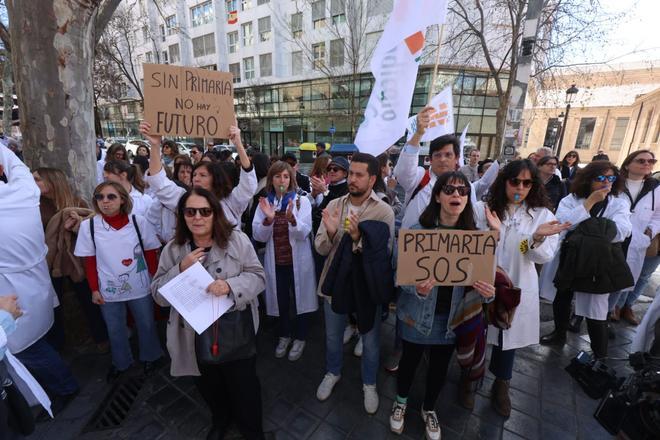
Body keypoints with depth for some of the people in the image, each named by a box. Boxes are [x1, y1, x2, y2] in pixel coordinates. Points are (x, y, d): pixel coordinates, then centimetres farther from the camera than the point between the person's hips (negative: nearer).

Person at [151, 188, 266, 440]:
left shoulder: (237, 240, -10)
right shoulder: (172, 250, -2)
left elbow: (257, 277, -9)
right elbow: (158, 294, -2)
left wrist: (231, 285, -27)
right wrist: (181, 269, -19)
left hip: (236, 332, -2)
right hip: (196, 337, 3)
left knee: (243, 385, 13)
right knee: (208, 386, 24)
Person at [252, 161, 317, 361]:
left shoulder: (302, 201, -6)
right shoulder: (265, 202, 0)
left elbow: (303, 233, -16)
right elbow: (259, 236, -5)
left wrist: (291, 218, -35)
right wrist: (268, 219, -23)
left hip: (298, 260, -2)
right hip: (275, 261, 2)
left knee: (300, 298, 12)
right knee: (280, 300, 17)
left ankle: (300, 337, 34)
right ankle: (284, 335, 41)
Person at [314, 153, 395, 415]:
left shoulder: (384, 211, -15)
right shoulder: (333, 205, -6)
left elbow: (384, 254, -20)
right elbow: (320, 249, -7)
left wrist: (358, 238, -35)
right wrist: (330, 232, -28)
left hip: (367, 283, -2)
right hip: (335, 280, 3)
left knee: (370, 339, 18)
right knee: (333, 335, 23)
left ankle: (369, 384, 46)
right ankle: (333, 372, 52)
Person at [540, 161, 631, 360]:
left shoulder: (620, 204, -4)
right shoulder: (570, 199, -4)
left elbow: (619, 232, -20)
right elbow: (562, 223, -22)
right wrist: (589, 202, -23)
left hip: (596, 265, -2)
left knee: (595, 311, 0)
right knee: (561, 300, 19)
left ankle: (601, 356, 18)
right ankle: (559, 334, 42)